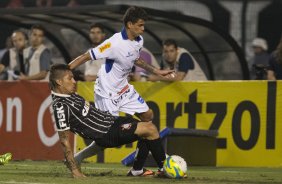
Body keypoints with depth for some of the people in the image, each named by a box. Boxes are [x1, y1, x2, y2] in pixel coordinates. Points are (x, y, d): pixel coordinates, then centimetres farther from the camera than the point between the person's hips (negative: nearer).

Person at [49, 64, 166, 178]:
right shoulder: (61, 107, -22)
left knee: (148, 127, 14)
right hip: (107, 134, -10)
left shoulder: (68, 95, 7)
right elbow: (64, 140, -22)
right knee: (150, 130, -13)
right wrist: (74, 171, -23)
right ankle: (164, 169, -1)